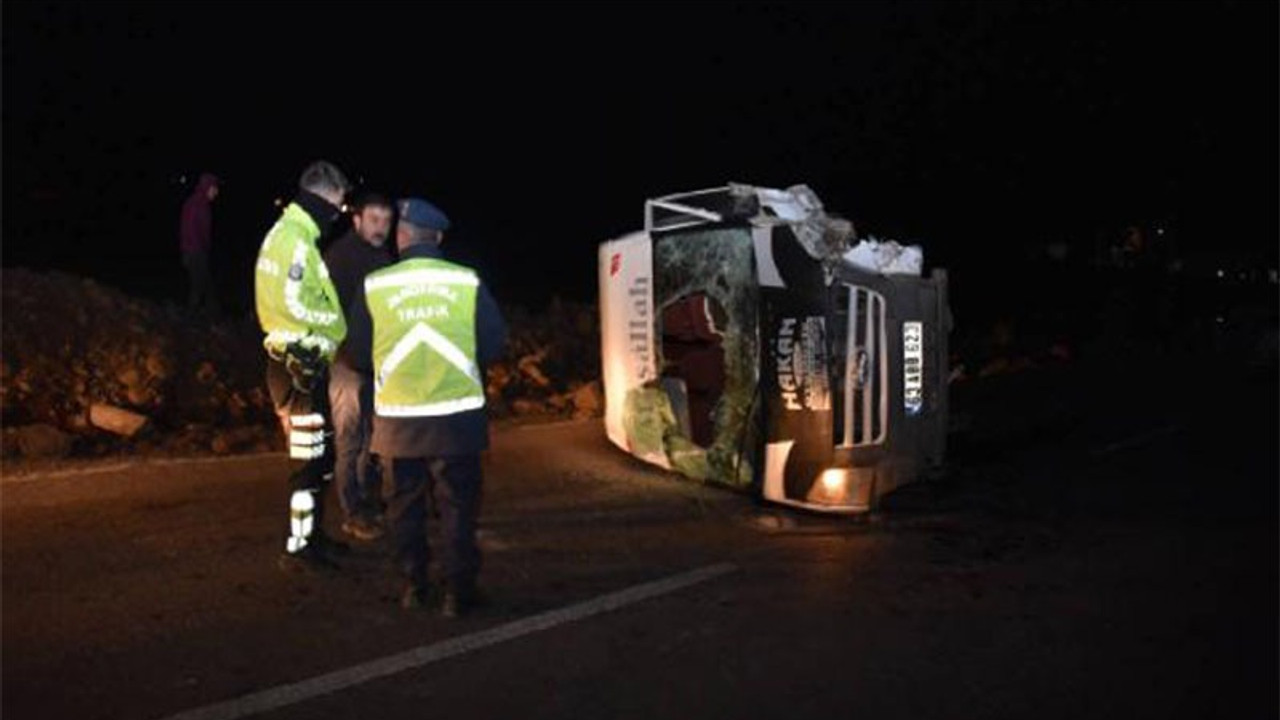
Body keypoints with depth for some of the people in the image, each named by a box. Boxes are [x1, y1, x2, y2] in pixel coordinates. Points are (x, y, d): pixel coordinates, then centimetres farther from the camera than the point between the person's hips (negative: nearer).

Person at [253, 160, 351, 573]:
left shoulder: (292, 233, 17)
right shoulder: (294, 237, -15)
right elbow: (295, 304, -22)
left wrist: (333, 320, 6)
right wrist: (338, 322, -9)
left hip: (303, 362, 10)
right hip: (298, 363, -10)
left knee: (320, 453, 18)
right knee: (308, 458, -4)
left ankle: (309, 532, 30)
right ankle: (298, 548, 5)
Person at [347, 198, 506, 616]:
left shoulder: (374, 286, -4)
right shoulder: (467, 282, -5)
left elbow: (360, 352, 4)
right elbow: (494, 344, 1)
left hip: (398, 416, 1)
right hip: (457, 413, -1)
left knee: (405, 504, 15)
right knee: (457, 503, 8)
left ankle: (413, 588, 21)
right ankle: (458, 592, 11)